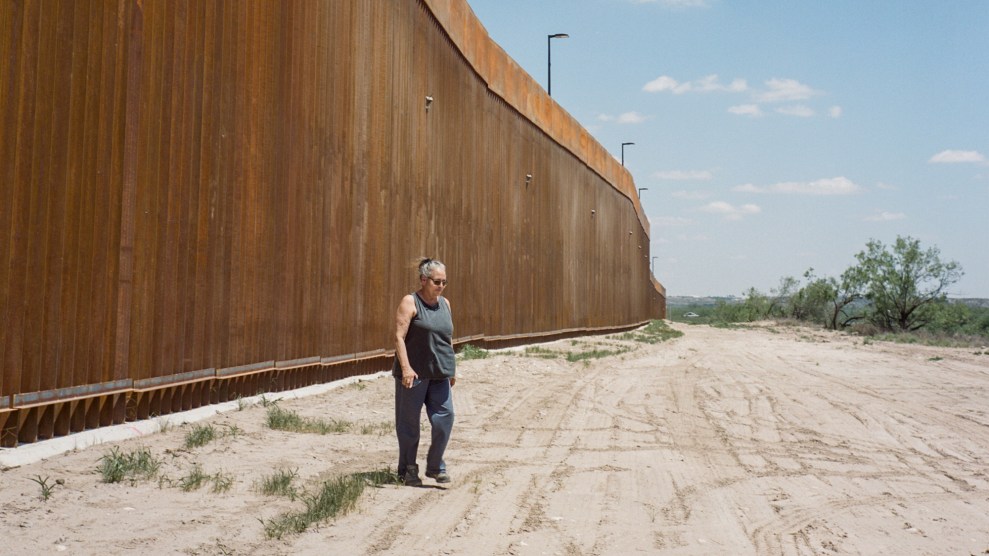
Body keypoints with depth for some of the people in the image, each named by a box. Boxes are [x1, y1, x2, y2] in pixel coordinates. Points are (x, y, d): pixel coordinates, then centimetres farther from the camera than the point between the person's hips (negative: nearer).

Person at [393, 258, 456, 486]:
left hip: (439, 374, 5)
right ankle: (407, 470, 18)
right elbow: (399, 337, -13)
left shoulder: (445, 304, 13)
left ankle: (435, 466, 14)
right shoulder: (410, 302, -6)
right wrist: (406, 367, -22)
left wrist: (451, 368, 19)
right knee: (409, 422, 5)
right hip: (414, 373, -5)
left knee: (445, 417, -2)